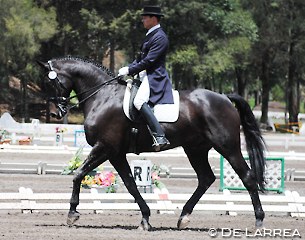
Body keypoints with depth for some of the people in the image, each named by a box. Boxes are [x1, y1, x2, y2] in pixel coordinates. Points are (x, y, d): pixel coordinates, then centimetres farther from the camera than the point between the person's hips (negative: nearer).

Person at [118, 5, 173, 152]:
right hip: (145, 77, 11)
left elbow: (148, 61, -19)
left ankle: (160, 137, -38)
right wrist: (128, 68, 8)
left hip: (155, 78, -11)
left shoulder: (160, 37, -12)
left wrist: (129, 70, -16)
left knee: (139, 101, -32)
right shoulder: (151, 35, 21)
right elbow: (141, 58, 23)